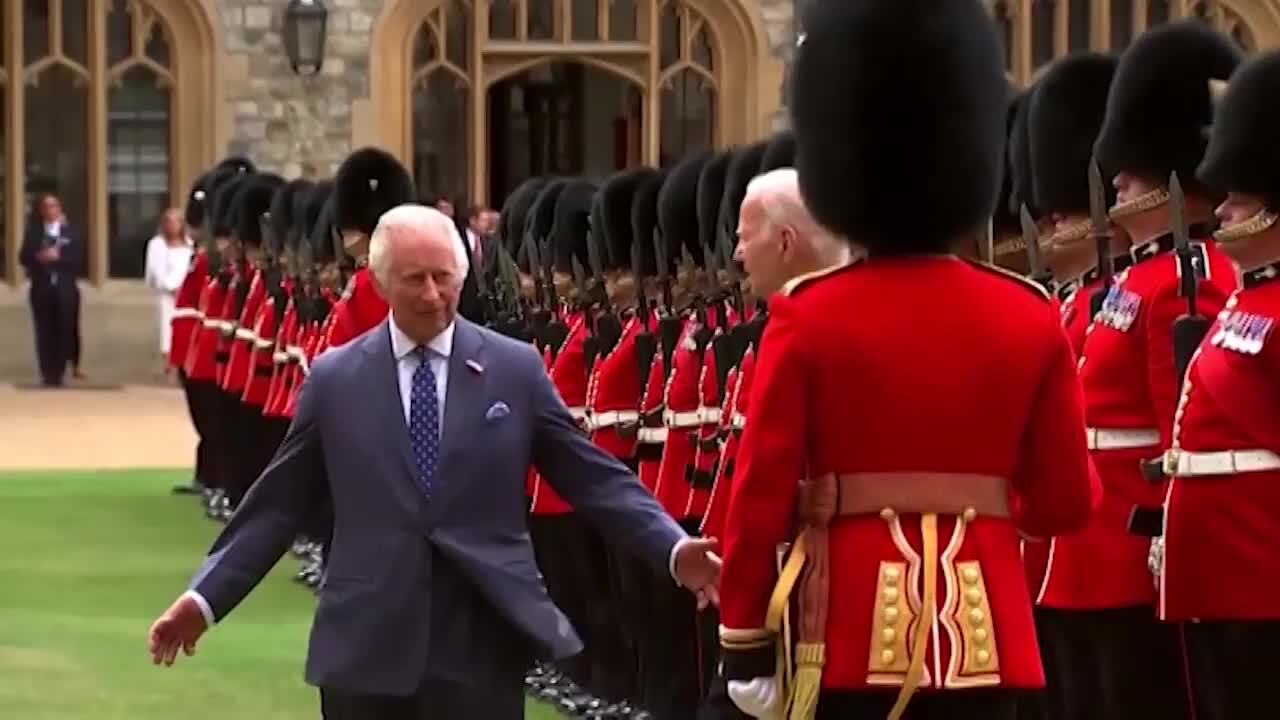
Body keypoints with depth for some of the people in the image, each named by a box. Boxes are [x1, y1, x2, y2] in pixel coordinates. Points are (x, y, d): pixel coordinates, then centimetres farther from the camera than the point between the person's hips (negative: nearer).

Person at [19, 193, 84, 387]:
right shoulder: (34, 232, 8)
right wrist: (39, 257, -17)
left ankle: (59, 373, 5)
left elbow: (79, 260, -2)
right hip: (42, 289, 1)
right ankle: (48, 374, 2)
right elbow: (24, 258, 2)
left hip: (66, 290, -1)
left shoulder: (70, 233, 4)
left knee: (64, 331, -2)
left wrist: (58, 257, -15)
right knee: (45, 332, -2)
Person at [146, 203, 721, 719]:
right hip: (367, 646, 1)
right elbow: (279, 503, 7)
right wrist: (205, 598, 3)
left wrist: (674, 549, -8)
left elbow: (594, 478, 4)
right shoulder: (334, 378, 4)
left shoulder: (516, 369, 3)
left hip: (483, 643, -1)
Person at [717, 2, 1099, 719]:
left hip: (850, 626, -2)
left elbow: (761, 493, -6)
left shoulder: (807, 315, -6)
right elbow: (1068, 499, 5)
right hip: (983, 627, 2)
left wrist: (743, 640, 2)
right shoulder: (1030, 316, 2)